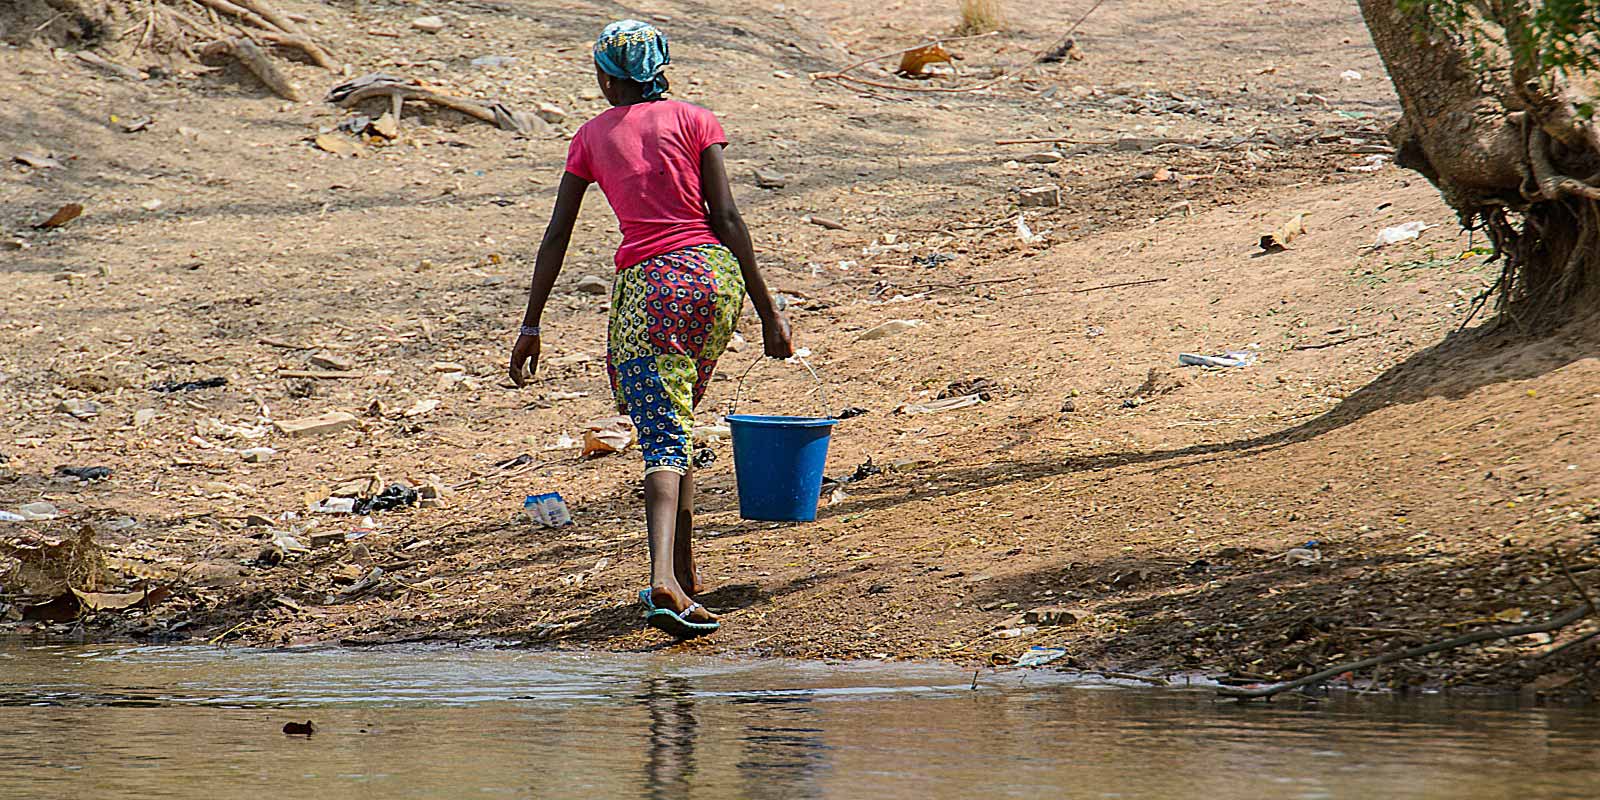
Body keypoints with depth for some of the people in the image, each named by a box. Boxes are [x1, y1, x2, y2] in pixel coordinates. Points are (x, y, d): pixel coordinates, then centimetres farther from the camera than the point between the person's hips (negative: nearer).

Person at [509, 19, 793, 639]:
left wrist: (531, 325, 13)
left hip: (644, 287, -1)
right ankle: (682, 572, 24)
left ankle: (667, 580, -28)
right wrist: (767, 311, 2)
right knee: (676, 422, 22)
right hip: (713, 274, 1)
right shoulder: (693, 120, 9)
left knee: (664, 440, -8)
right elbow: (727, 217, 1)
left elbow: (556, 237, 10)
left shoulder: (592, 136, 12)